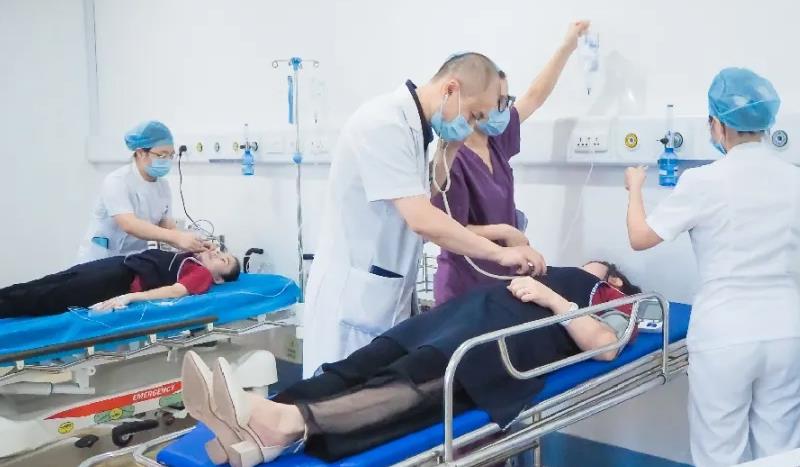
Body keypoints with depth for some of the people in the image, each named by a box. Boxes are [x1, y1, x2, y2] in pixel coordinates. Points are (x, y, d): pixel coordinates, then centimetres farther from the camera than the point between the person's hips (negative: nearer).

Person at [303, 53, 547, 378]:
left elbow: (421, 212, 10)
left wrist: (449, 150, 2)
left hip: (386, 294, 9)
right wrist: (501, 253, -18)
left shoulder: (412, 128, 11)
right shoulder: (385, 124, -19)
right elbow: (421, 220, -25)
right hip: (353, 294, -9)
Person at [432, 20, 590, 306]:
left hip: (501, 277, 8)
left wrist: (568, 47, 14)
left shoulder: (496, 141, 2)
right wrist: (505, 232, -19)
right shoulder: (452, 159, -20)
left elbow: (535, 96, 11)